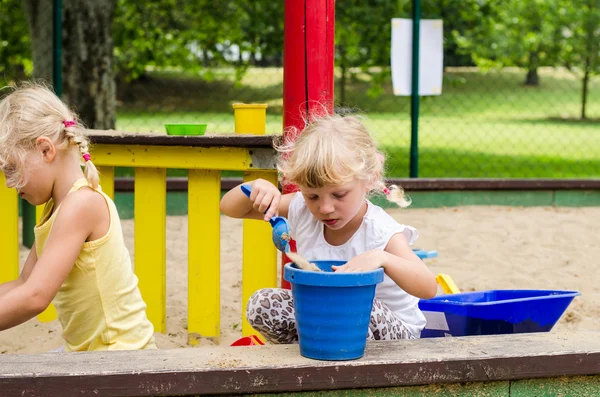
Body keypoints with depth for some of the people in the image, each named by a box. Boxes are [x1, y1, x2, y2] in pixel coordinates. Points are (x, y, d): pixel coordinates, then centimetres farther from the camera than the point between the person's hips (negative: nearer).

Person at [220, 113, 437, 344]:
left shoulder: (381, 232, -27)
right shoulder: (303, 211, -10)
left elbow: (428, 288, -39)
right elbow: (229, 208, -2)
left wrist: (382, 259, -56)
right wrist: (257, 189, -26)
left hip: (391, 333, -5)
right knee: (261, 304, -16)